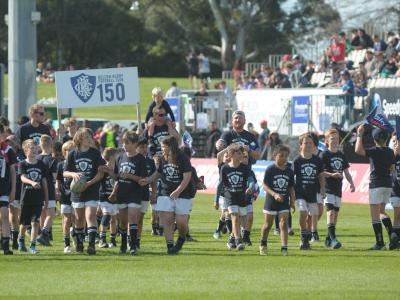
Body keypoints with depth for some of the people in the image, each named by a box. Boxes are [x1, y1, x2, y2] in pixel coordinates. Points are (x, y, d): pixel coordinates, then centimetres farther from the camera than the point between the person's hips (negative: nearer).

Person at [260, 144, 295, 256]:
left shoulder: (289, 171, 4)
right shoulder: (270, 170, -8)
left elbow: (291, 188, 11)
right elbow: (265, 186, -12)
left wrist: (292, 202, 6)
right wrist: (274, 194, -26)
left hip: (284, 202, 2)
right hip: (271, 201, -2)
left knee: (284, 223, -10)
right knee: (268, 224, 10)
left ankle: (284, 248, -13)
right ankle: (263, 245, 32)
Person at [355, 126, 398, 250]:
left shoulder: (375, 151, -14)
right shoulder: (390, 152, 5)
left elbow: (358, 150, -27)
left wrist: (359, 135, -18)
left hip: (376, 184, -6)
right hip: (388, 184, 6)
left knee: (375, 214, -1)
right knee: (381, 211, 19)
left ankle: (380, 242, -5)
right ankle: (392, 234, -2)